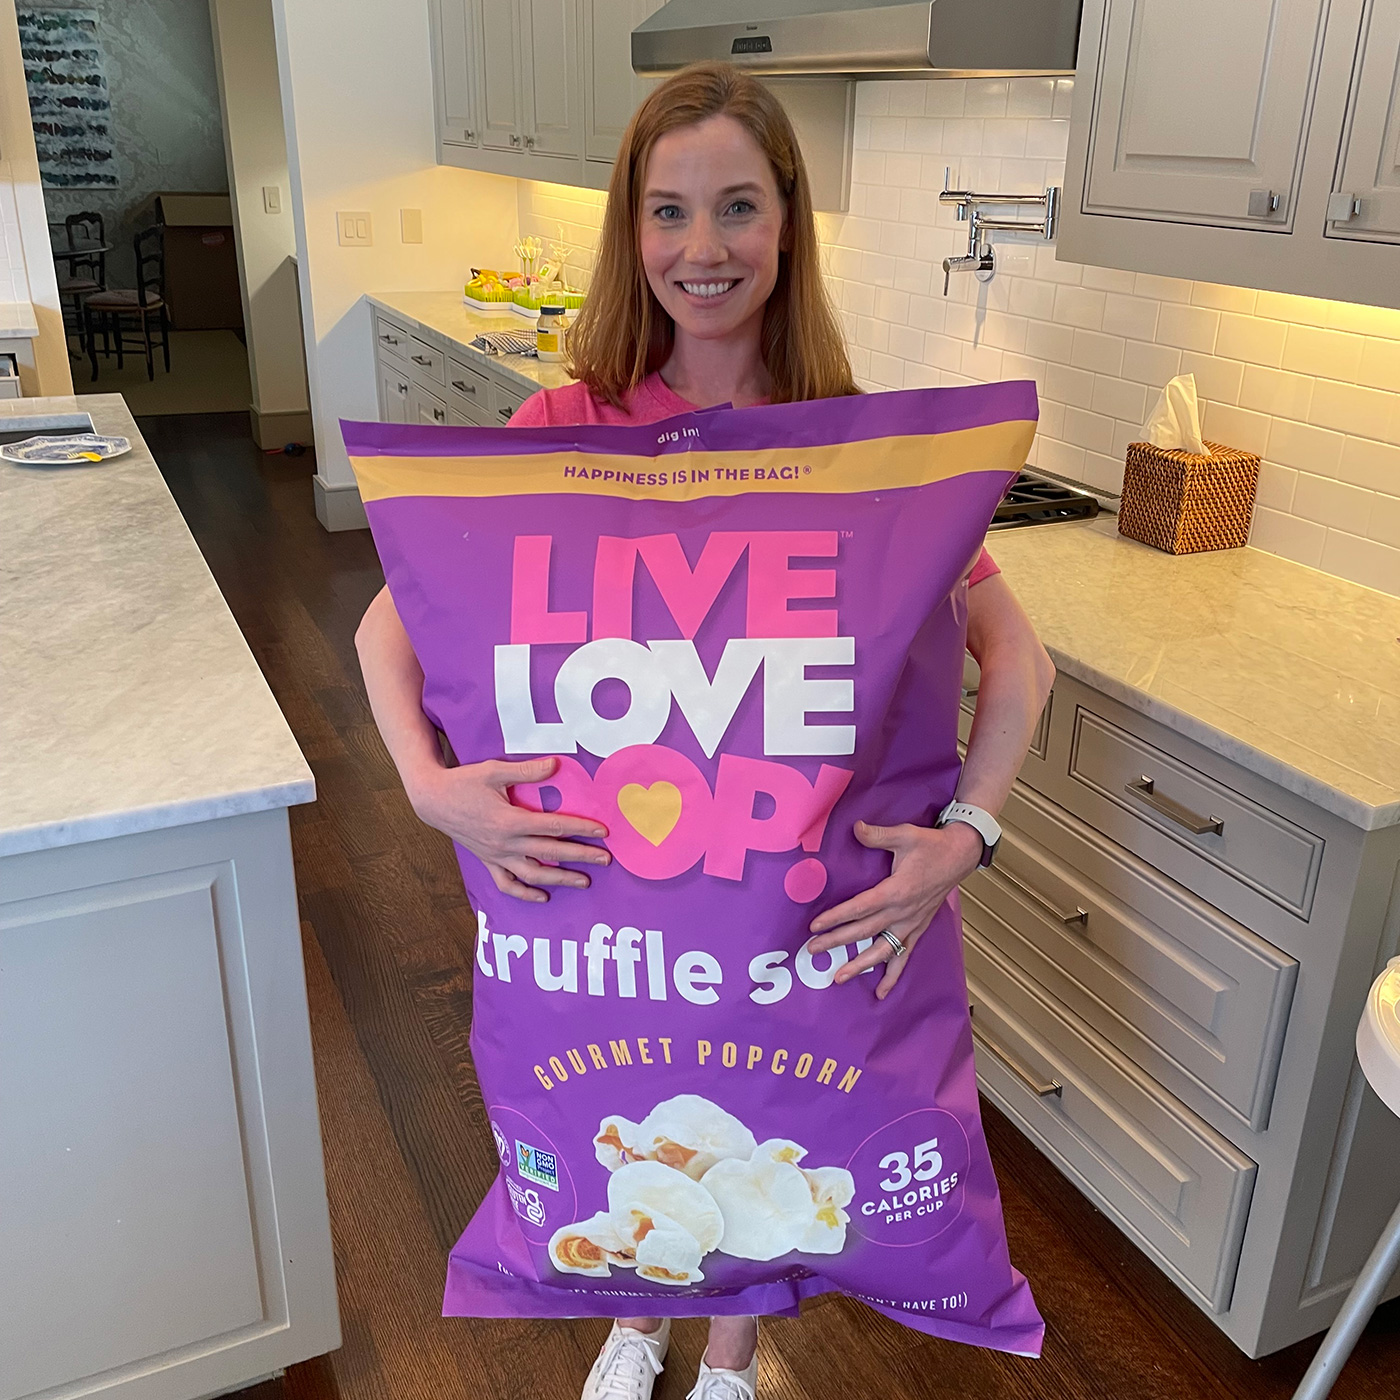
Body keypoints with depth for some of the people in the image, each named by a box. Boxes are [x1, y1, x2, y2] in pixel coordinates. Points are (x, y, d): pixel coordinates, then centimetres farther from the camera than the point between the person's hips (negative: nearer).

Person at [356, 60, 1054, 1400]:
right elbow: (390, 620, -12)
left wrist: (961, 834, -27)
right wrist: (432, 783, -28)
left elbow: (1015, 655, -13)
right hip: (599, 853, 1)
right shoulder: (567, 423, -12)